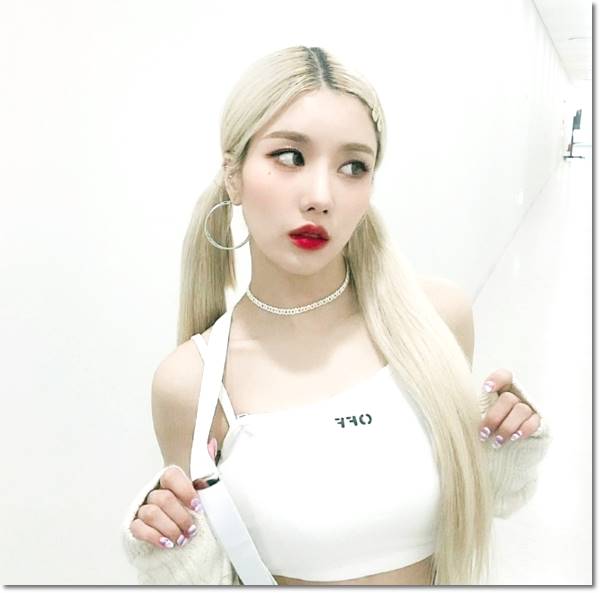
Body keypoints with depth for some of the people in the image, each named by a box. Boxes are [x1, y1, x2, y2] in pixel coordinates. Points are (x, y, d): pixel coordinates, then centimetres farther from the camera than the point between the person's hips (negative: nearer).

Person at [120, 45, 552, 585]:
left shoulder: (439, 315, -18)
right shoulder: (190, 380, -22)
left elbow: (458, 498, 0)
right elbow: (214, 580, -10)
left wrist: (506, 452, -17)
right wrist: (171, 553, -28)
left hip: (438, 571, 2)